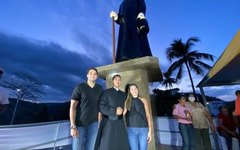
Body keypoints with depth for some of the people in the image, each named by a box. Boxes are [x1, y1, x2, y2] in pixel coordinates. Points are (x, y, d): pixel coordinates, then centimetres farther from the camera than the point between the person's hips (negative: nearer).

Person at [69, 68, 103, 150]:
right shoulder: (79, 87, -7)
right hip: (79, 124, -3)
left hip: (93, 124, 3)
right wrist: (73, 126, -13)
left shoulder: (100, 89, 2)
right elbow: (72, 107, -9)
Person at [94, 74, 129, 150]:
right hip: (108, 123, -4)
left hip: (120, 124, 4)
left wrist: (123, 110, -2)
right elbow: (100, 107, -10)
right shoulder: (106, 92, -1)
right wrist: (114, 111, -17)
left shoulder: (123, 94, 14)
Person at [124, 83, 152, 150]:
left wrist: (150, 131, -1)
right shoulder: (127, 102, 7)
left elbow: (148, 116, 4)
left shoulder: (143, 100, 6)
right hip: (131, 130, 0)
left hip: (143, 129, 0)